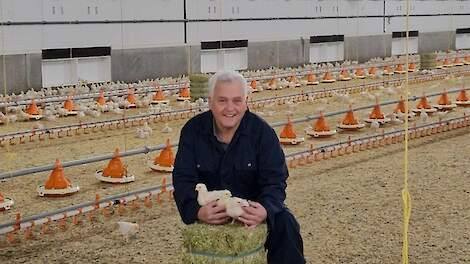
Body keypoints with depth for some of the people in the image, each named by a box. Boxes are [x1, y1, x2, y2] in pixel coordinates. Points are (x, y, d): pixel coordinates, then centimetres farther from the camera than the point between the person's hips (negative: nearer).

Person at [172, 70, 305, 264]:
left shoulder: (262, 132, -8)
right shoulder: (193, 130, -6)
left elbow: (274, 181, -14)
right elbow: (183, 180, -12)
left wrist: (266, 210, -38)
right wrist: (197, 211, -34)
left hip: (253, 207, 0)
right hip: (209, 210, 0)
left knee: (285, 224, -25)